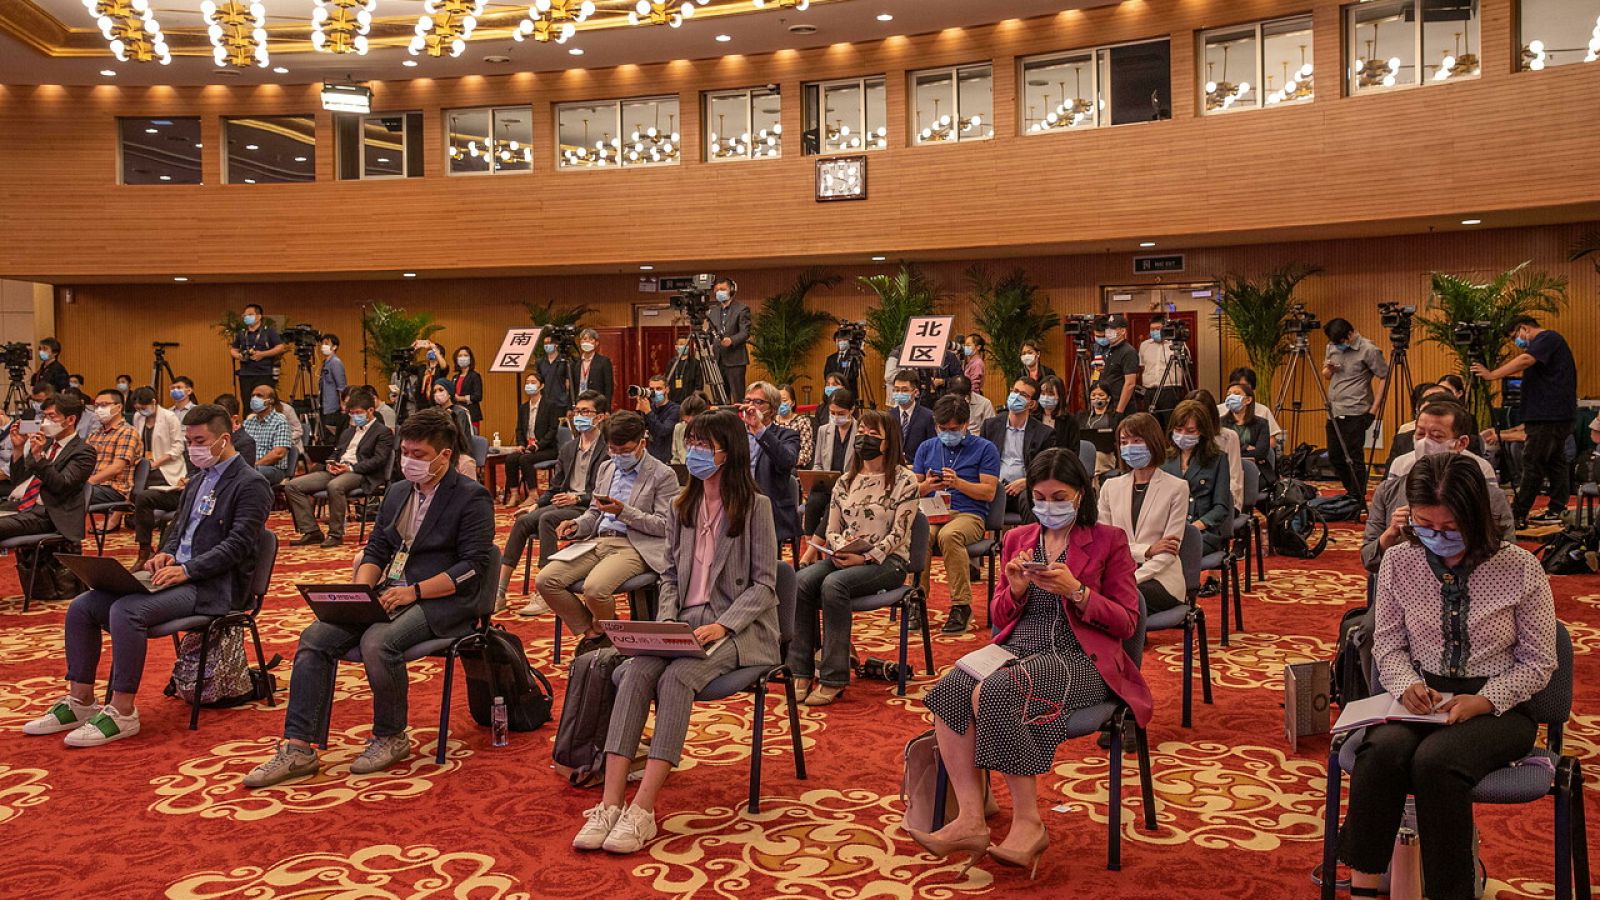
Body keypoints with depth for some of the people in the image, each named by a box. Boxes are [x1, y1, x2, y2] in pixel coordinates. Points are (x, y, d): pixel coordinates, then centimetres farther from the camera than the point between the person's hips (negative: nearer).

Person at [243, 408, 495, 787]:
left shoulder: (472, 497, -5)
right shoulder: (397, 492, 19)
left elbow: (473, 567, -12)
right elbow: (376, 550, 19)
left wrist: (414, 591, -19)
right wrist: (360, 591, -2)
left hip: (440, 601, -7)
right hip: (389, 595, 7)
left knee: (378, 642, -33)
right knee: (315, 637, -14)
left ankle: (390, 738, -9)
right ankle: (297, 749, -11)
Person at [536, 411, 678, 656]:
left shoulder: (663, 475, -1)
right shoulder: (606, 468, 21)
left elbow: (664, 526, -6)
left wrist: (624, 512, -16)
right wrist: (576, 525, 3)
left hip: (634, 547, -7)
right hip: (598, 541, 7)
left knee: (595, 588, -33)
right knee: (545, 580, -15)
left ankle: (601, 630, 3)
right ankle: (591, 632, 4)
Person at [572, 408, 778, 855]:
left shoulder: (755, 506, -4)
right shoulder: (681, 508, 14)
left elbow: (764, 584, -7)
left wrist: (722, 626, -19)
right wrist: (666, 620, -3)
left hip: (737, 627, -5)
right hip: (686, 621, 5)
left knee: (677, 678, -31)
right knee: (636, 672, -25)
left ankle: (642, 812, -32)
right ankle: (610, 805, -29)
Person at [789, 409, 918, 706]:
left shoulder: (904, 480, -2)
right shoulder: (845, 481, 15)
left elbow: (898, 534, -9)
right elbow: (832, 531, 15)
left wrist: (864, 558, -20)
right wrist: (838, 550, -8)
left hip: (887, 562, -5)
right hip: (844, 558, 5)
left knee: (833, 584, -34)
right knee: (801, 581, -26)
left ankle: (833, 679, -27)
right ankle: (802, 673, -23)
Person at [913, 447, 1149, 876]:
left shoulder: (1109, 541, 7)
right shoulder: (1017, 539, 19)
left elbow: (1126, 623, 1)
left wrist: (1076, 591, -14)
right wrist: (1016, 590, -3)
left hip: (1079, 659, -5)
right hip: (1017, 649, 5)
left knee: (993, 693, -34)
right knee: (948, 689, -28)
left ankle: (1028, 823, -22)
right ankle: (971, 819, -28)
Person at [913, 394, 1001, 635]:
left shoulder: (985, 449, 8)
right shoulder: (926, 448, 19)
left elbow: (989, 493, 0)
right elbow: (913, 490, 16)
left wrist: (958, 483, -12)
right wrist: (927, 486, -7)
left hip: (969, 515, -3)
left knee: (949, 535, -38)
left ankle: (961, 606, -29)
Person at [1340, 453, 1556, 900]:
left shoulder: (1520, 569, -6)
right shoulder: (1399, 561, 1)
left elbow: (1538, 662, 0)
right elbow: (1388, 644, 9)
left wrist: (1483, 701, -16)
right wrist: (1407, 686, -12)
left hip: (1498, 708, -2)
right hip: (1423, 702, 2)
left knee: (1434, 760, -34)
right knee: (1382, 750, -32)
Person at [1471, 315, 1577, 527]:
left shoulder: (1548, 338, -9)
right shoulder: (1545, 342, 23)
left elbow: (1525, 361, -26)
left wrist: (1492, 375, -29)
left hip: (1549, 416, -11)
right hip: (1557, 414, 11)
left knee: (1533, 463, -11)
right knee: (1556, 461, 11)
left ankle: (1518, 515, -11)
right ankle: (1557, 510, 14)